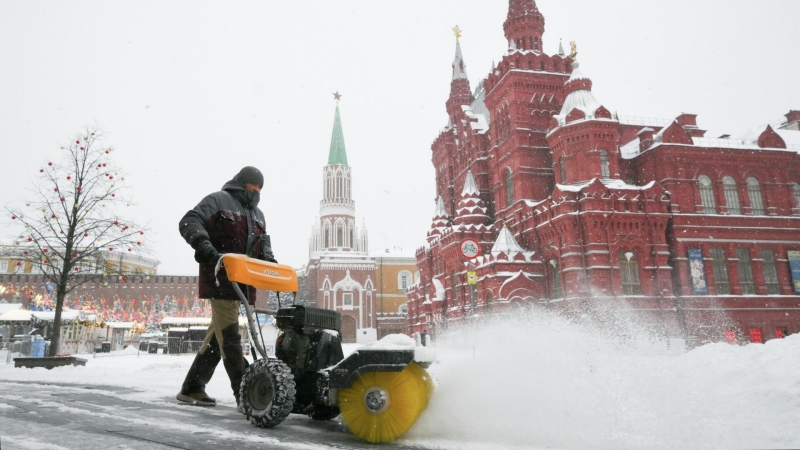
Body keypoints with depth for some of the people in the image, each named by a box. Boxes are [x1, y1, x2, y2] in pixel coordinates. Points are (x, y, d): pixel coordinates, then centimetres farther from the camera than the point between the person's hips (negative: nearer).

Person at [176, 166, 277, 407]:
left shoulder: (257, 214, 24)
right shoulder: (218, 200, 1)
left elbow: (263, 242, 25)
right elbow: (189, 222, -8)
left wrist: (268, 258, 3)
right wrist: (203, 244, -26)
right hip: (221, 279, -8)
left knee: (218, 334, 11)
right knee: (229, 336, -10)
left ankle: (192, 388, 21)